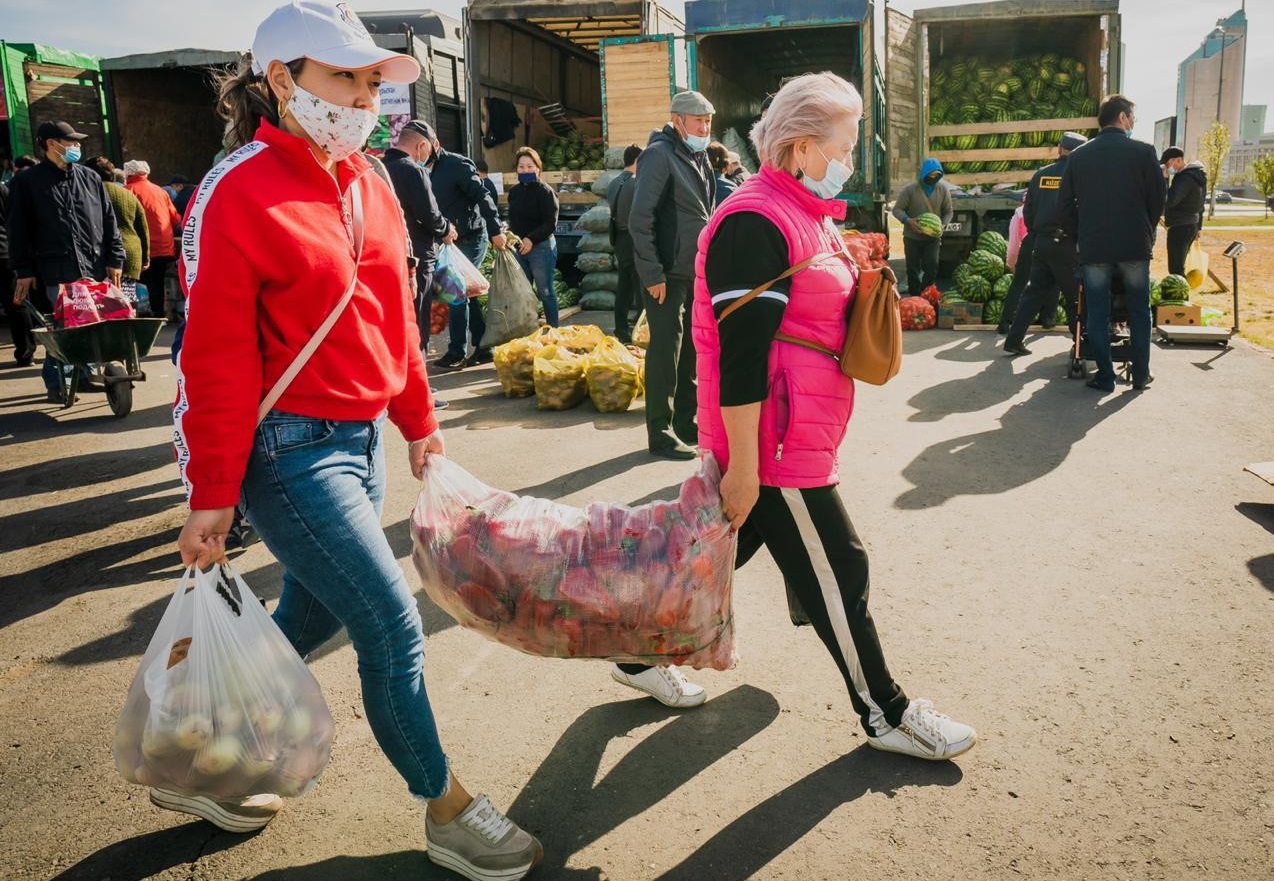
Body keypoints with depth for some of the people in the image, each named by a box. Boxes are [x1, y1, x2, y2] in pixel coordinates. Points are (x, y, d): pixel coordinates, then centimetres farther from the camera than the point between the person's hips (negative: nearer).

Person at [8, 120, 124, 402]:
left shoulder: (90, 178, 13)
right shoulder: (27, 182, 4)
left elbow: (109, 222, 13)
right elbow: (18, 230, 4)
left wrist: (115, 260, 5)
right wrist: (23, 272, 0)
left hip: (95, 269, 3)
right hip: (56, 275, -3)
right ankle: (56, 383, 6)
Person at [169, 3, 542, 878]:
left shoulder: (368, 185, 8)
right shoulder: (238, 193, -14)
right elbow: (216, 359, -14)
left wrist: (418, 419, 16)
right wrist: (213, 496, -12)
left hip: (362, 437, 8)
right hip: (289, 448, -8)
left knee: (314, 614, 18)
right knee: (394, 625, -3)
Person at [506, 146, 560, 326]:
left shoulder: (545, 191, -8)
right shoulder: (514, 192, 12)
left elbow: (551, 223, -14)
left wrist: (531, 239, -22)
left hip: (541, 247, -6)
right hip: (519, 248, 6)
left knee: (545, 291, -1)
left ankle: (553, 330, 8)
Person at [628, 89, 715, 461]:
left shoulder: (699, 158, 15)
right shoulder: (660, 155, -11)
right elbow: (640, 219, -17)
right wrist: (652, 273, -20)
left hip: (698, 272, 8)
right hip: (668, 274, -8)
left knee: (692, 350, 13)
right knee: (665, 352, -3)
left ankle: (686, 423, 25)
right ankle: (660, 433, 5)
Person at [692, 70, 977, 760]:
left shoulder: (804, 213, 15)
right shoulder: (755, 225, -20)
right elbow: (739, 354, -24)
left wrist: (864, 293, 12)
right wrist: (742, 464, -24)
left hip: (799, 433, 11)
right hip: (770, 443, -11)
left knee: (721, 549, 19)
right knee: (836, 569, 1)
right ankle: (884, 714, 19)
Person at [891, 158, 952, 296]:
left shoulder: (943, 189, -1)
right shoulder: (910, 189, -10)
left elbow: (949, 211, 7)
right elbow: (897, 209, -7)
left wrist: (943, 225, -12)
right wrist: (908, 220, -26)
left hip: (933, 237, 1)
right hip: (912, 237, -1)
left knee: (932, 266, -10)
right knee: (913, 269, 4)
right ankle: (915, 296, 17)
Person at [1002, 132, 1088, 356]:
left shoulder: (1040, 175, 6)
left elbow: (1028, 211, 10)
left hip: (1041, 243, 4)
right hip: (1066, 244, -4)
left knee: (1033, 292, 9)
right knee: (1074, 296, 6)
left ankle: (1014, 340, 3)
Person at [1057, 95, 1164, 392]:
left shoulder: (1079, 155, 4)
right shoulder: (1143, 152, -3)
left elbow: (1066, 202, 5)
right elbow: (1158, 198, 2)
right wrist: (1146, 232, 17)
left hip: (1093, 246, 1)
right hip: (1134, 245, -1)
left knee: (1097, 313, 6)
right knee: (1139, 311, 10)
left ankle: (1105, 376, 5)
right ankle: (1141, 375, 13)